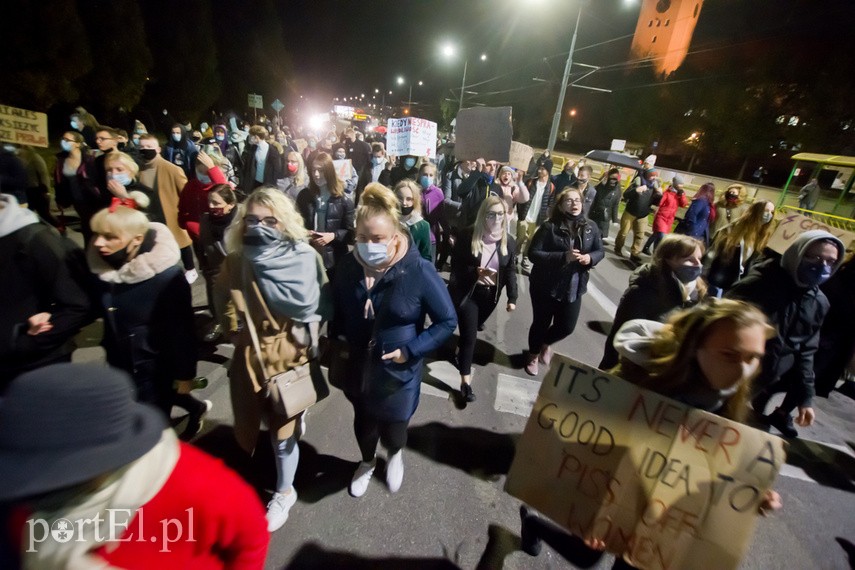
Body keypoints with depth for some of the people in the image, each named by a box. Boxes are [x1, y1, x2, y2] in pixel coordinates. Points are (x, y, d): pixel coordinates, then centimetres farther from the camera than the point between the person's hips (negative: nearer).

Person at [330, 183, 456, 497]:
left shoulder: (419, 271, -23)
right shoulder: (348, 265, -11)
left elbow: (448, 321, -15)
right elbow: (336, 310, 8)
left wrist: (410, 351, -20)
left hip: (397, 372, -3)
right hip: (357, 368, 4)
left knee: (392, 429, 11)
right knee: (363, 421, 24)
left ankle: (395, 455, 52)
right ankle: (367, 462, 59)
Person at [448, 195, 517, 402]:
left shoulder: (509, 242, -3)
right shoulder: (468, 236, -13)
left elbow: (511, 272, 4)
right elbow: (455, 266, -11)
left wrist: (512, 298, 0)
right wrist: (476, 272, -26)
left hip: (490, 295, 4)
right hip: (467, 293, -3)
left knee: (471, 331, 20)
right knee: (469, 335, -4)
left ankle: (460, 349, 51)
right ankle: (466, 380, 8)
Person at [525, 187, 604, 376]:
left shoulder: (591, 227, 0)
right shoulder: (549, 227, -14)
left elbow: (600, 251, 10)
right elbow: (533, 253, -18)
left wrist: (590, 258, -13)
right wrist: (563, 257, -28)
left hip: (574, 288, 4)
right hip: (546, 286, -4)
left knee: (567, 327, 11)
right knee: (541, 323, 10)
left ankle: (545, 344, 45)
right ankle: (533, 355, 38)